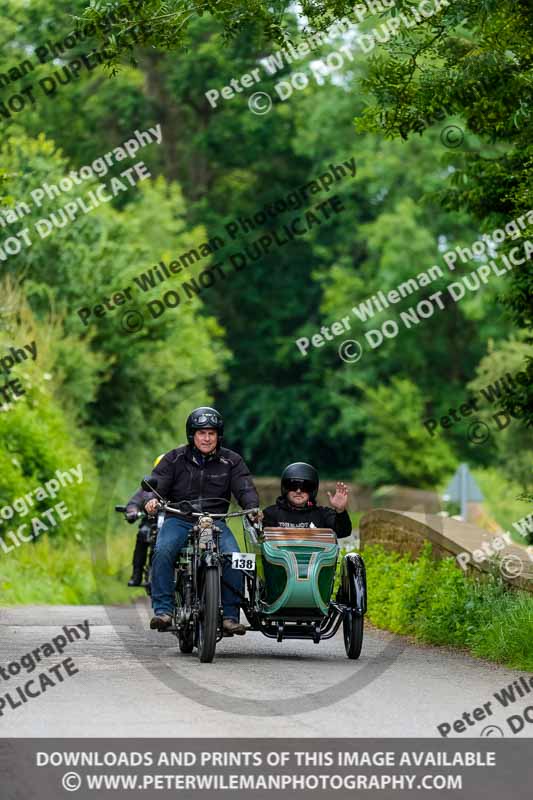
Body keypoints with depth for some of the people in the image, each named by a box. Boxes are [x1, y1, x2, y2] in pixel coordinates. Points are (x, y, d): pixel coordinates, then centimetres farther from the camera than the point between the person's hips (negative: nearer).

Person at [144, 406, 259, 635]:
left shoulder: (231, 461, 9)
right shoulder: (175, 459, 7)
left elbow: (245, 489, 0)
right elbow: (156, 483, 0)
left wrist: (252, 507, -23)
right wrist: (152, 499, -25)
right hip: (179, 520, -1)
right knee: (162, 552, -31)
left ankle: (230, 615, -19)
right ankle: (163, 610, -28)